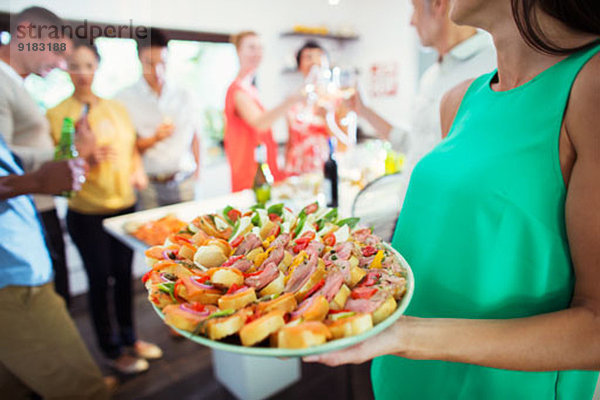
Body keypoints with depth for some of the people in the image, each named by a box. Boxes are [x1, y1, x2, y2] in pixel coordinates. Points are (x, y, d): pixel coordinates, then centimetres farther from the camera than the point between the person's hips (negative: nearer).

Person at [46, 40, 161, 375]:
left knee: (124, 274, 15)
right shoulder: (56, 114, -7)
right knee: (100, 279, 8)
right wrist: (86, 159, -24)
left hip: (125, 206, 4)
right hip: (87, 213, -4)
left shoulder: (117, 108, 8)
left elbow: (133, 148, 17)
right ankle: (112, 350, 28)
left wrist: (138, 170, -3)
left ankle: (130, 338, 35)